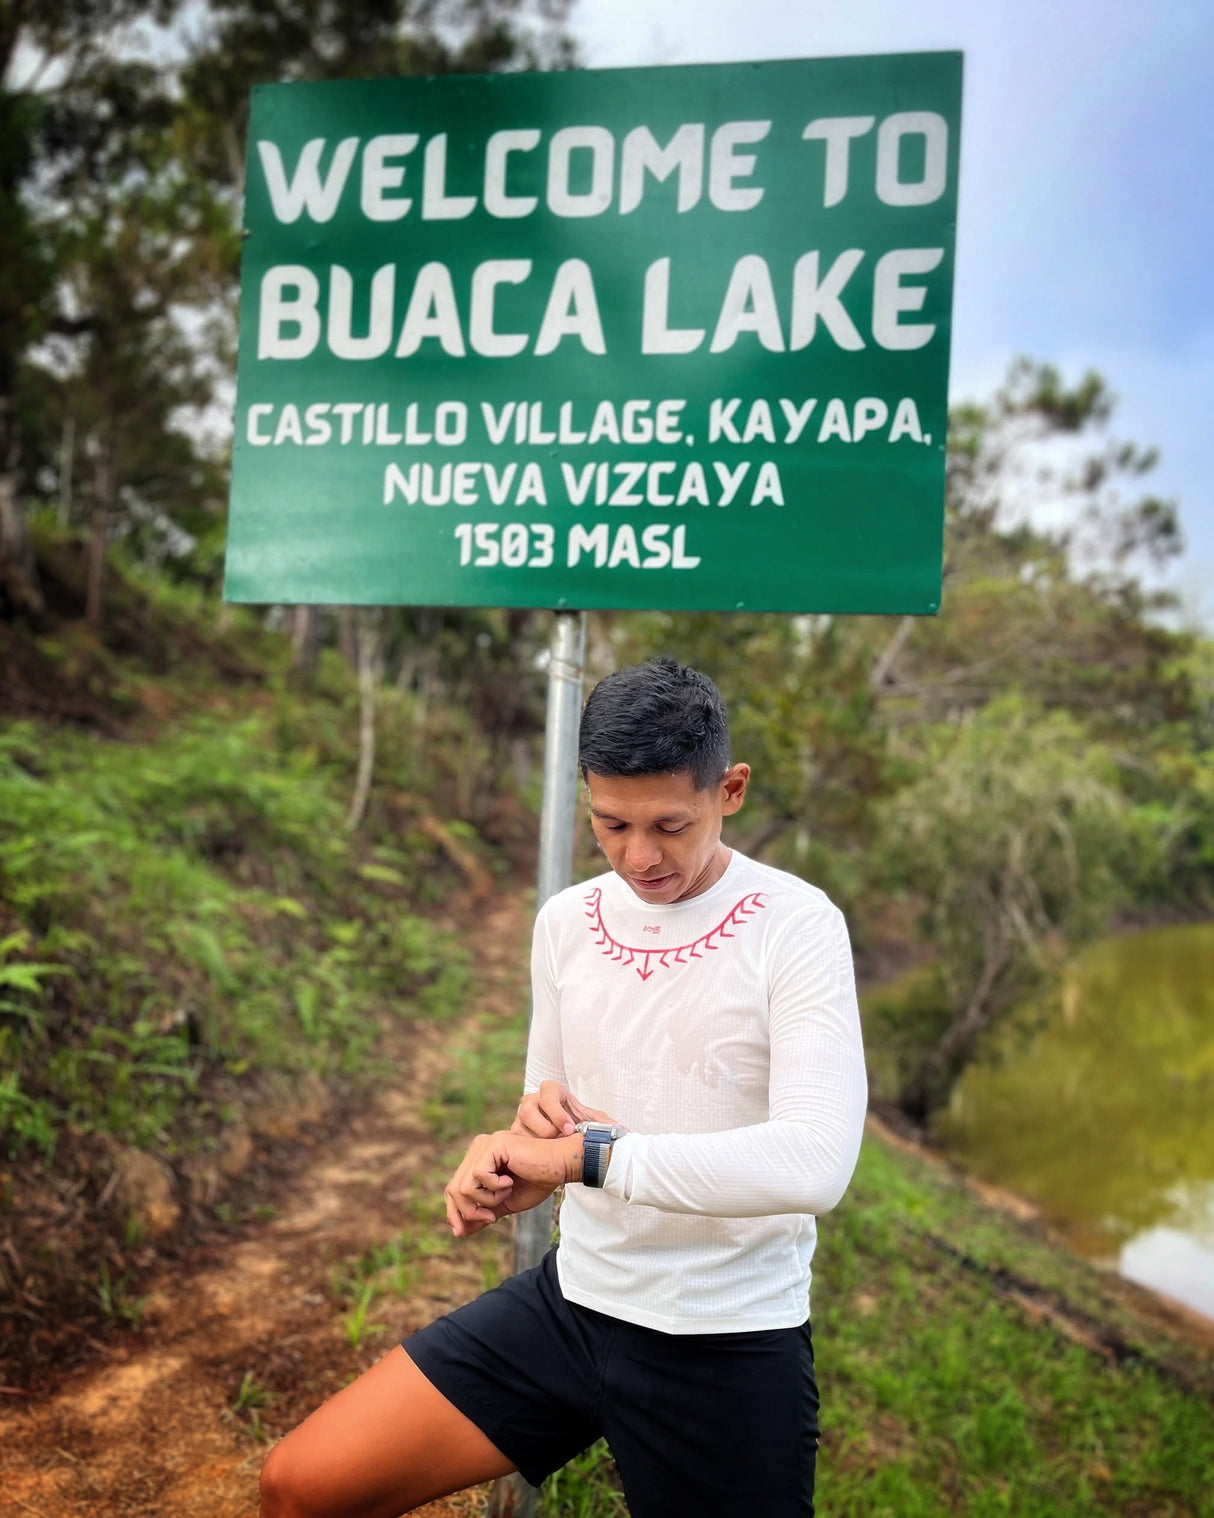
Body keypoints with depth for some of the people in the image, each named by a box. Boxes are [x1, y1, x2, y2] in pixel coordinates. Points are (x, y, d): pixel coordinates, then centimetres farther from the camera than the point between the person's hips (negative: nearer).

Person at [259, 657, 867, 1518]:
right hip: (572, 1297, 5)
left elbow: (815, 1164, -27)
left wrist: (588, 1150, -26)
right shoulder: (566, 921, 3)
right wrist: (516, 1160, -13)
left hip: (728, 1348, -4)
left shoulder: (795, 926, -14)